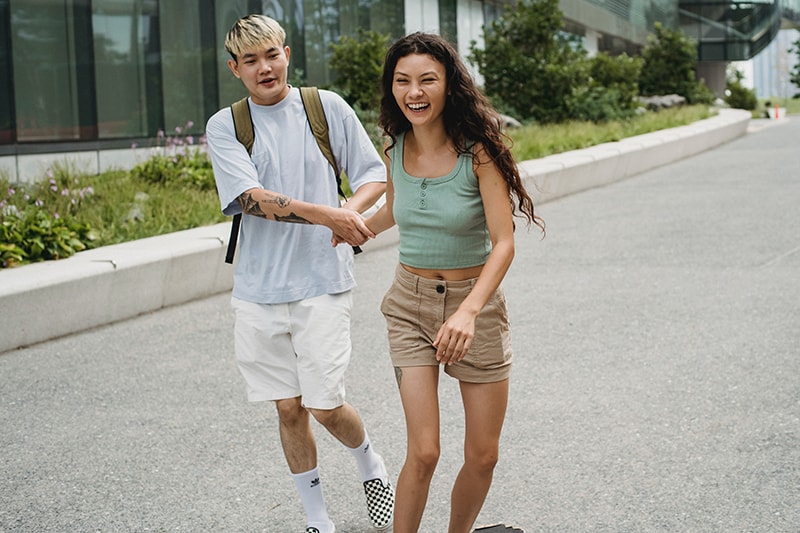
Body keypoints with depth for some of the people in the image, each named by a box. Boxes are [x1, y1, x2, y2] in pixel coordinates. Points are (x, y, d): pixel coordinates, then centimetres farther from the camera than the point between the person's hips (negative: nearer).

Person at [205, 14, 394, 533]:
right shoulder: (224, 126, 2)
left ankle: (372, 467, 30)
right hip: (258, 289, 2)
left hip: (322, 282, -1)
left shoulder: (327, 107, 2)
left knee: (325, 405, -2)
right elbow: (252, 198, -12)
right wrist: (327, 215, -25)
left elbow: (375, 173, 7)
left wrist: (352, 211, -15)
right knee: (289, 408, 9)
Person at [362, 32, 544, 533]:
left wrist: (468, 311, -35)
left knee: (483, 456, 7)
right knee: (423, 452, -10)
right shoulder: (395, 148, -4)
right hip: (411, 302, 2)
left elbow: (504, 243, -21)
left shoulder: (478, 151, -17)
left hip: (476, 302, -2)